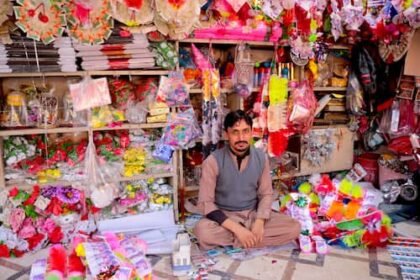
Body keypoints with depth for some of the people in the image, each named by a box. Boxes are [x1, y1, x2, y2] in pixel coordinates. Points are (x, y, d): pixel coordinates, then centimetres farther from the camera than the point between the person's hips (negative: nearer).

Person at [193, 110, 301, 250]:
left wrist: (259, 222, -16)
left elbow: (266, 194, 4)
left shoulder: (261, 157, -4)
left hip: (253, 214, 5)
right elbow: (205, 203, -16)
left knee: (294, 227, -16)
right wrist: (236, 229, -25)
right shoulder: (213, 161, -15)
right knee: (203, 231, -35)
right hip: (224, 217, -4)